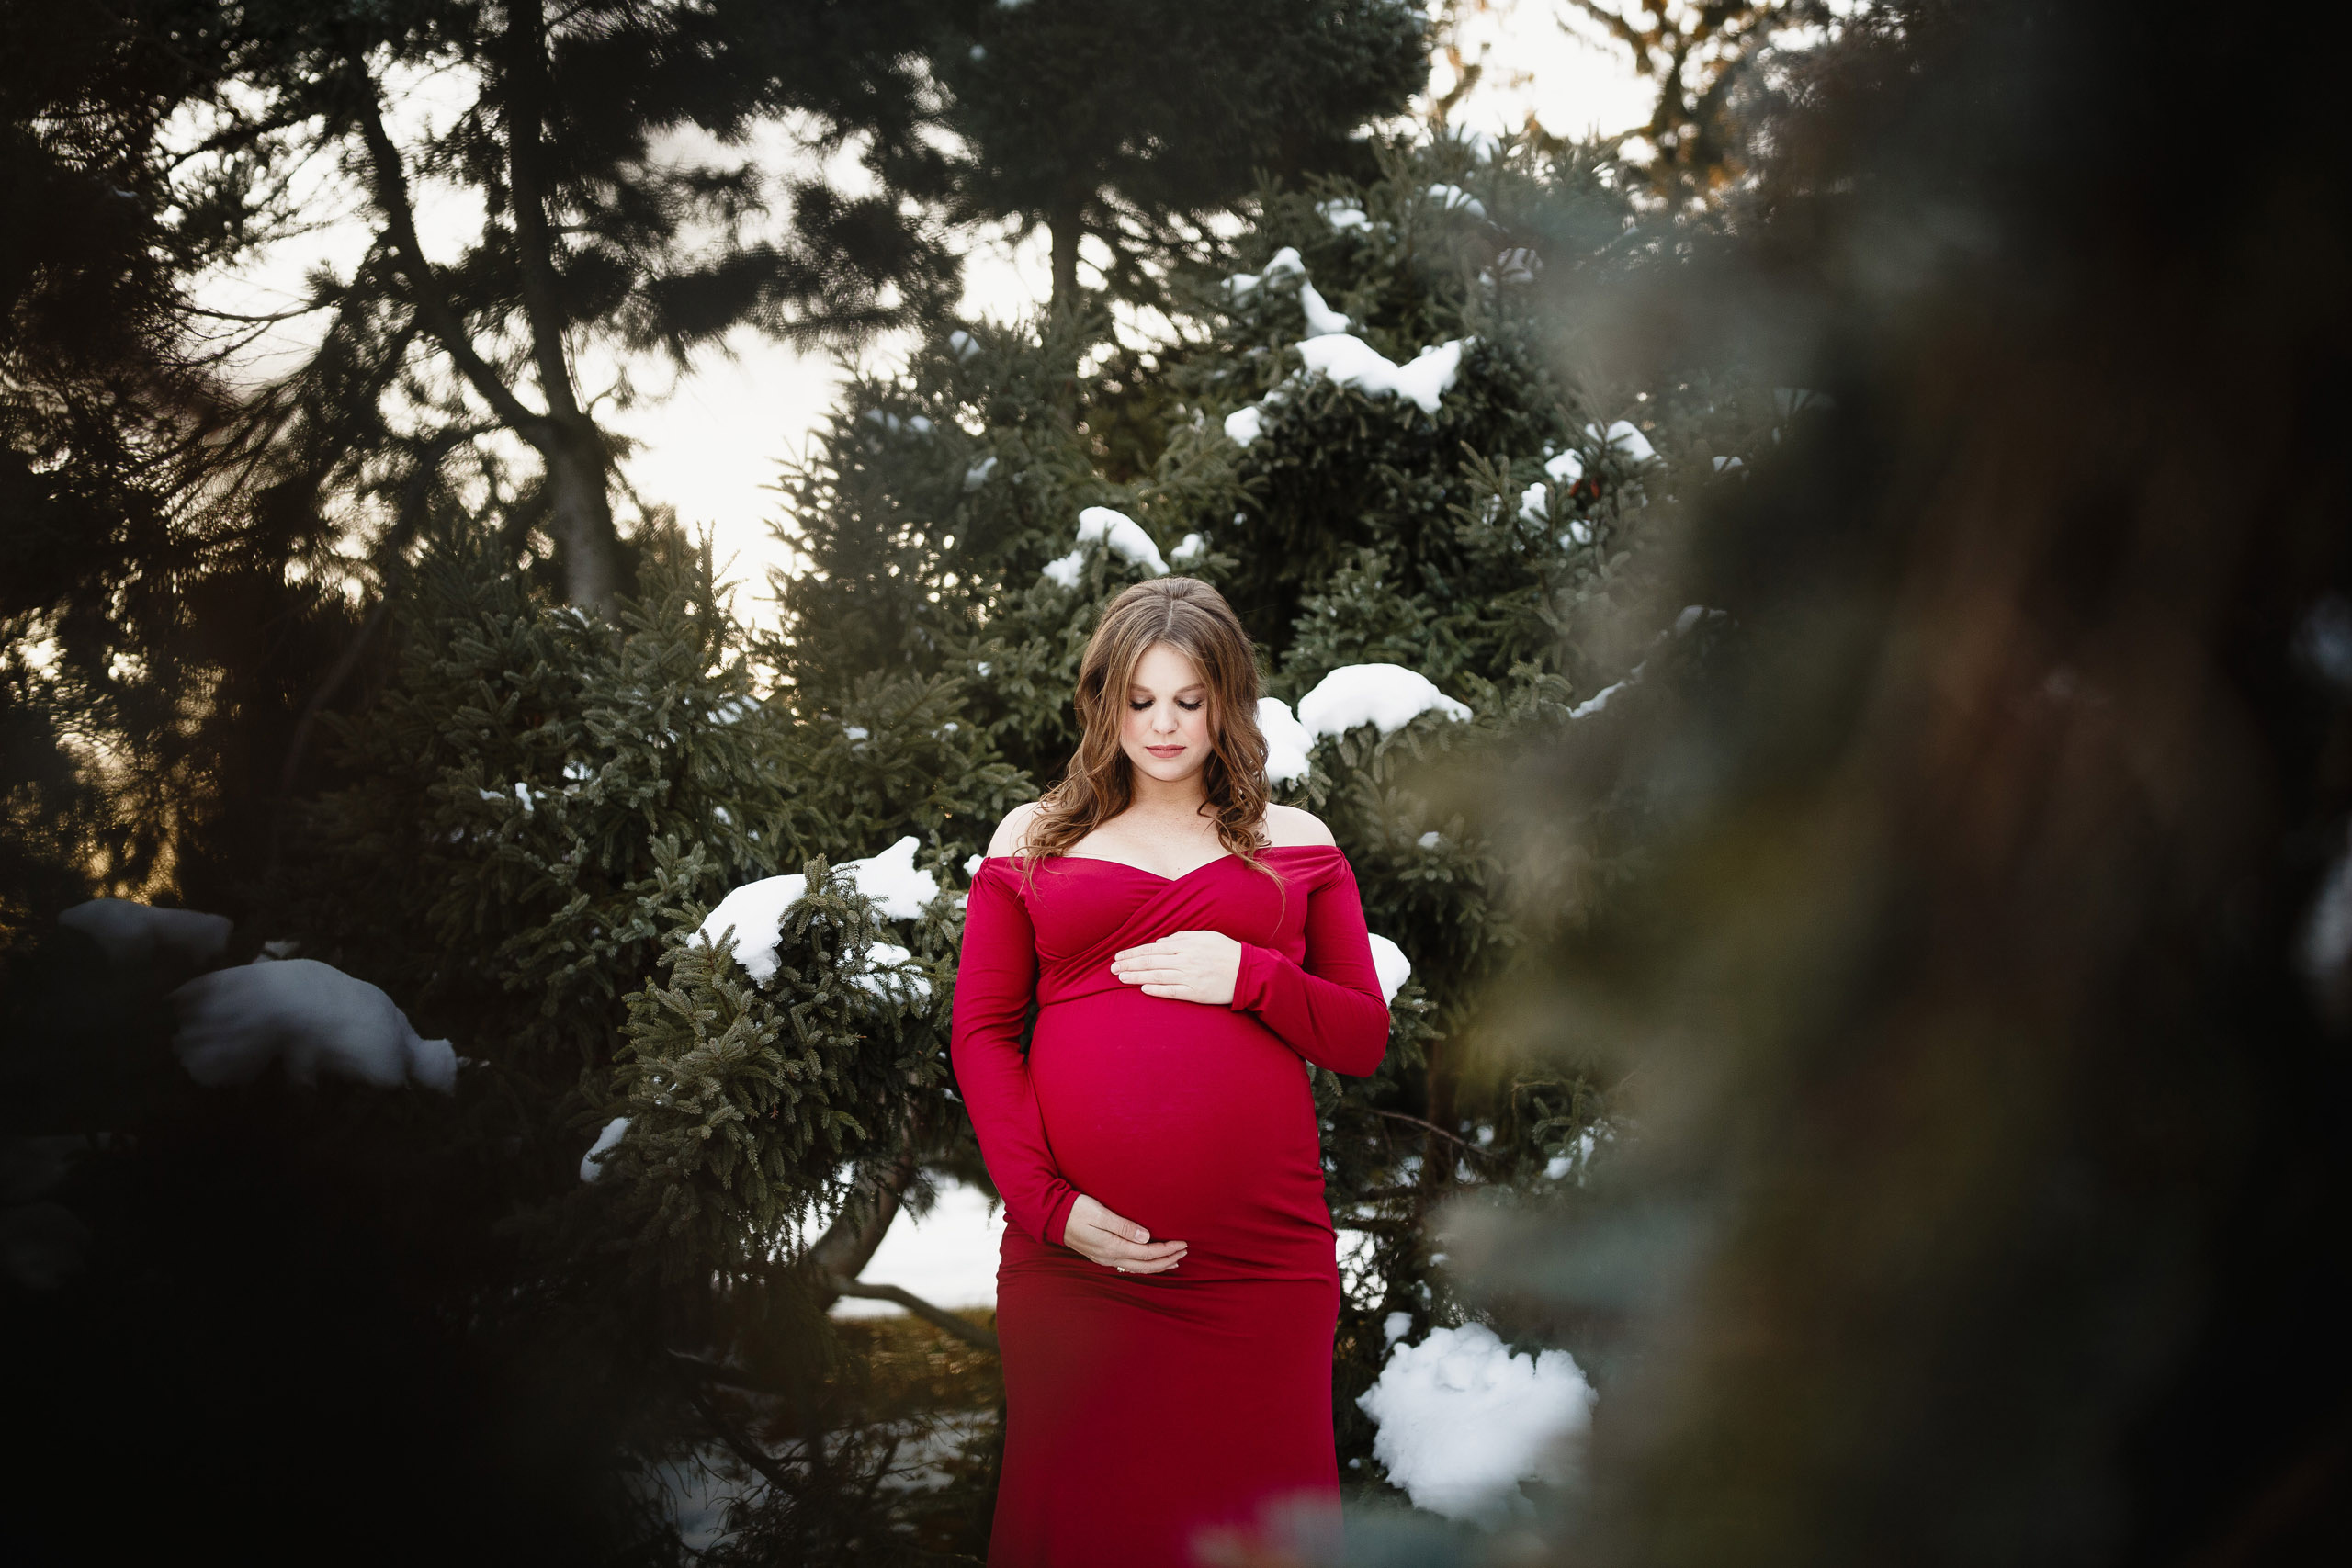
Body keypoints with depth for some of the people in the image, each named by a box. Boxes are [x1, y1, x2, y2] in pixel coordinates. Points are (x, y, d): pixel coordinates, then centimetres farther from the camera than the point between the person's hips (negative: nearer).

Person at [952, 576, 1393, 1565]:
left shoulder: (1296, 845, 14)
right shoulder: (1033, 839, 13)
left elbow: (1363, 1040, 14)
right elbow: (981, 1036, 8)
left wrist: (1250, 975, -6)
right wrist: (1046, 1203, -6)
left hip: (1261, 1257, 0)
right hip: (1077, 1251, 0)